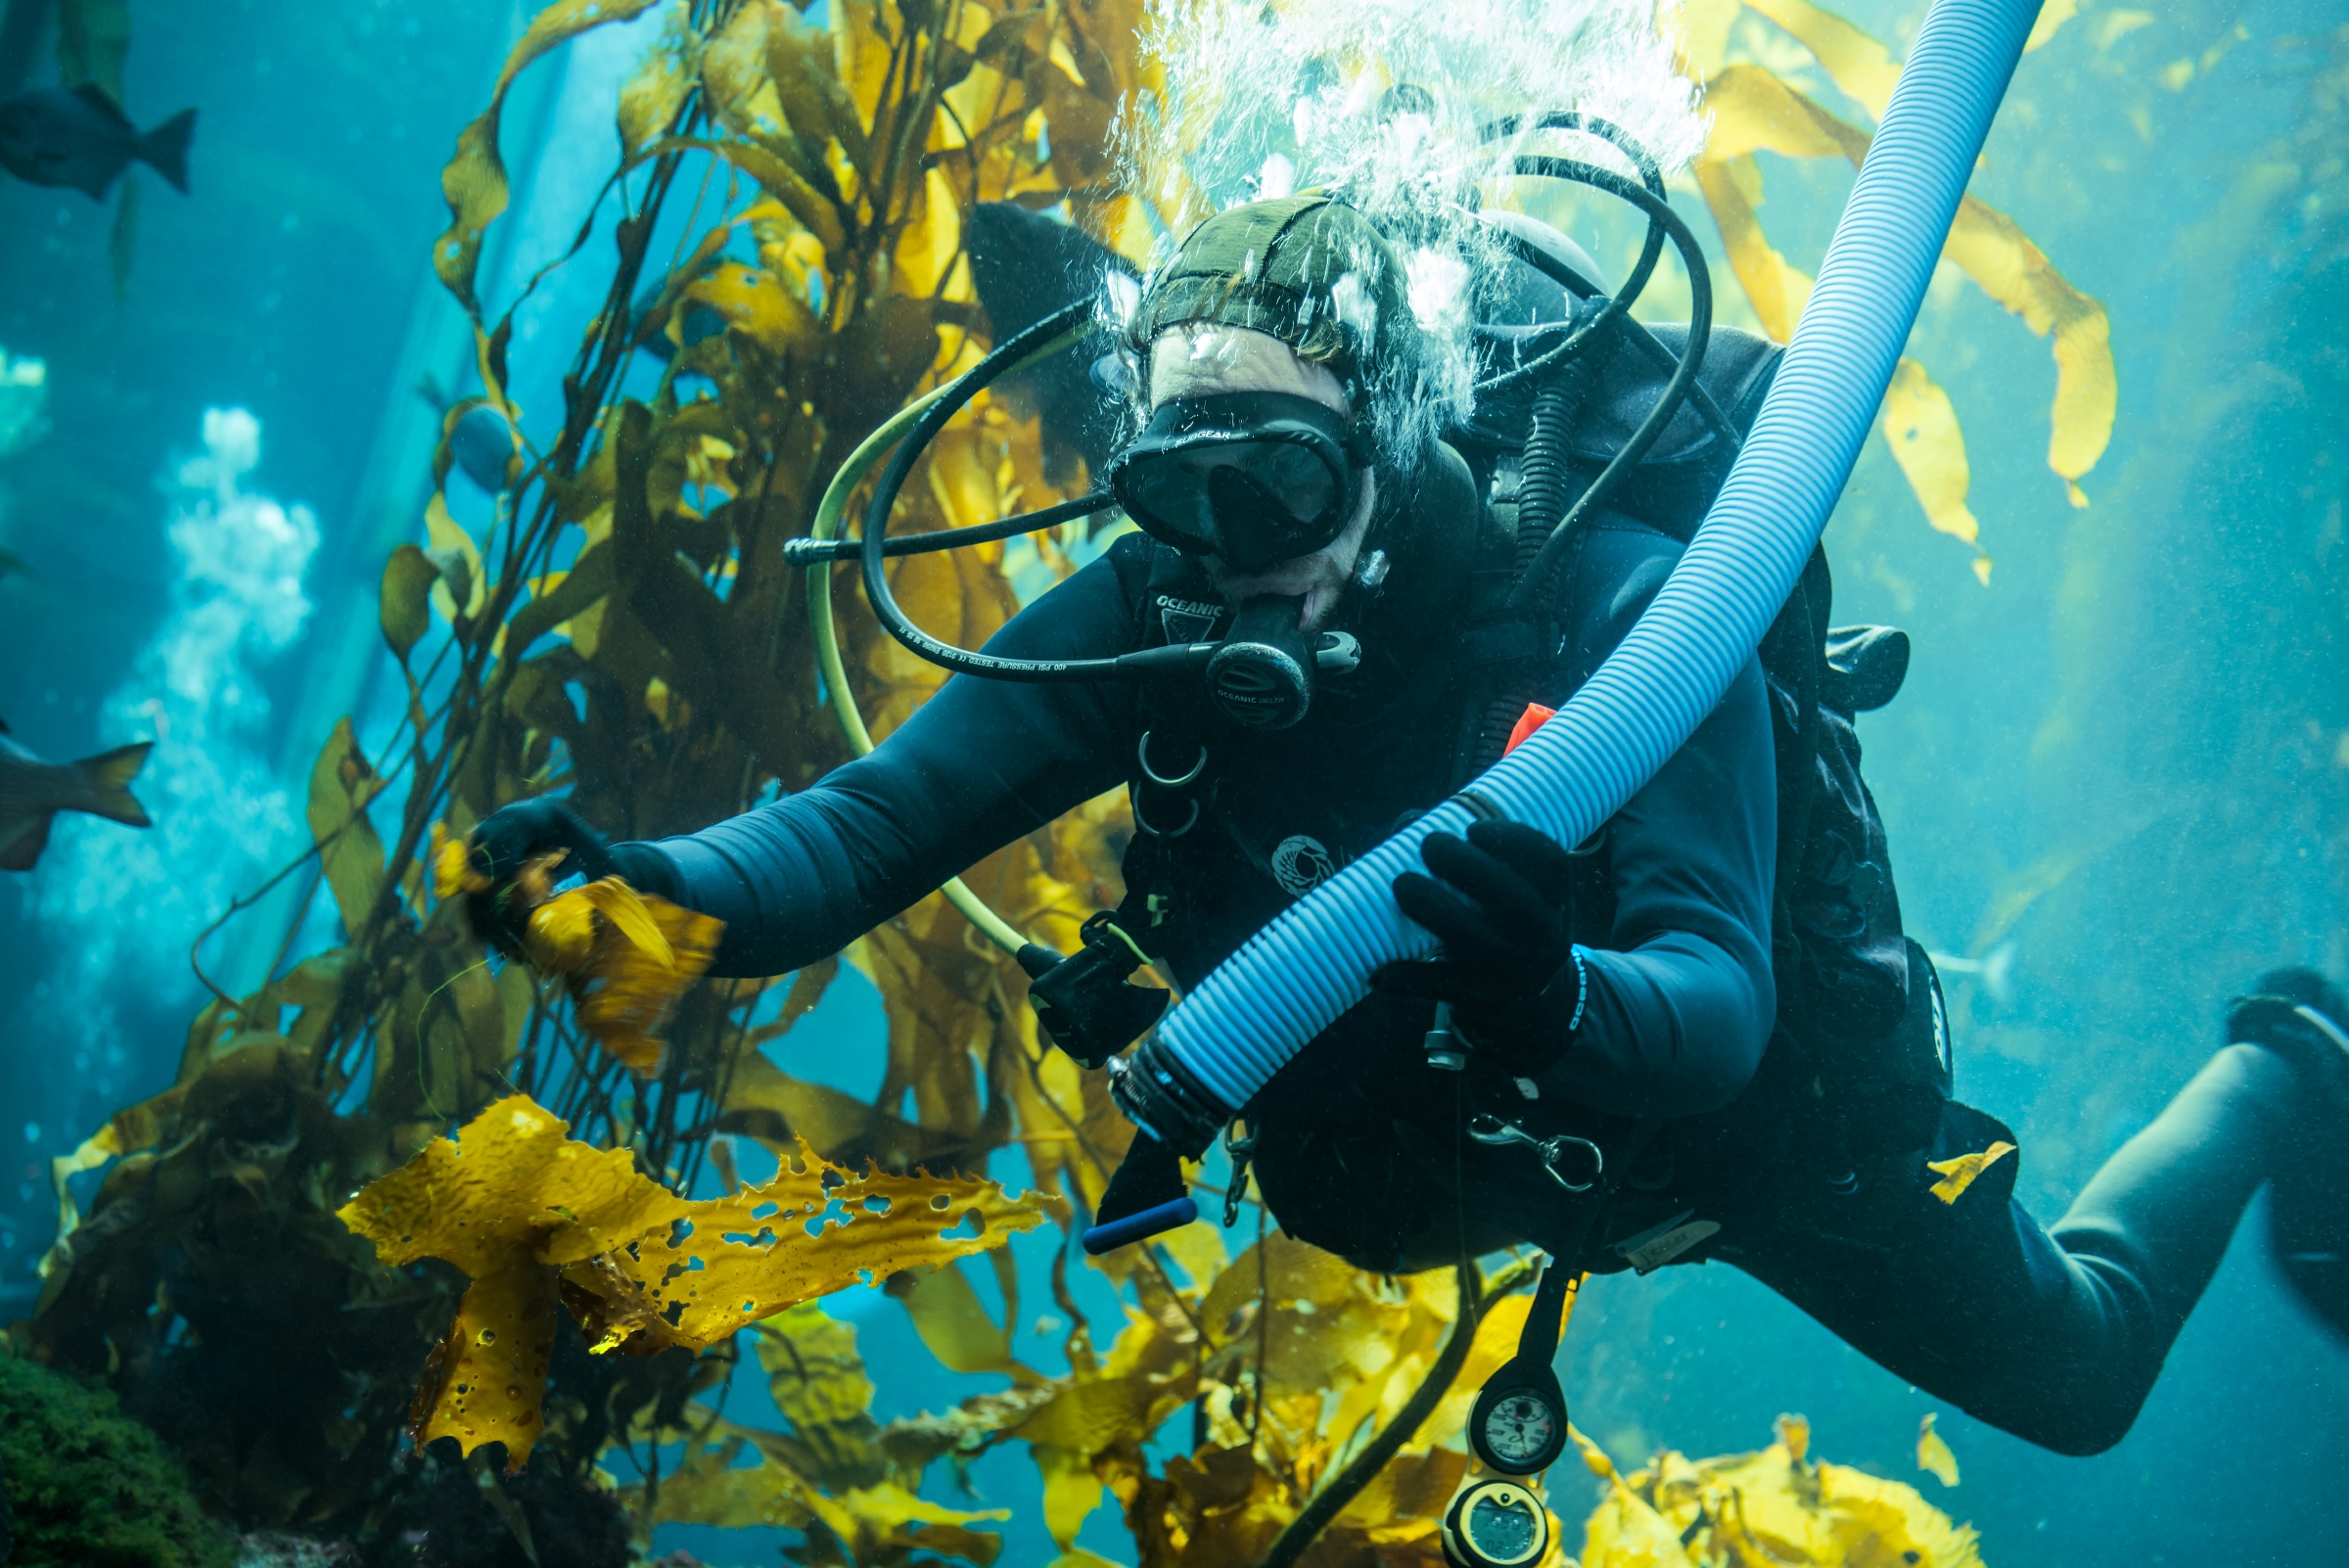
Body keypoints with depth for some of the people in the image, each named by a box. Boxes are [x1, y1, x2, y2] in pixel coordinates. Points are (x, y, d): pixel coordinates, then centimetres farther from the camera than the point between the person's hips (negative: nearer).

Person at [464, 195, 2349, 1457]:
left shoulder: (1615, 607, -38)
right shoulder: (1160, 613, -25)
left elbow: (1721, 1002, -46)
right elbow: (887, 813, -31)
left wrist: (1561, 994, -69)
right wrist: (664, 886, -51)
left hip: (1743, 1119, -3)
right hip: (1482, 1143, 4)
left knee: (2077, 1370, 17)